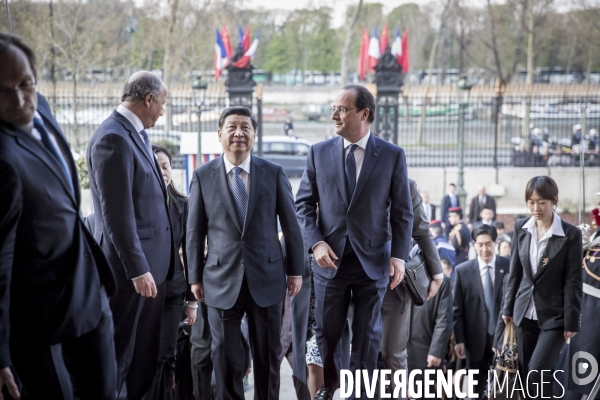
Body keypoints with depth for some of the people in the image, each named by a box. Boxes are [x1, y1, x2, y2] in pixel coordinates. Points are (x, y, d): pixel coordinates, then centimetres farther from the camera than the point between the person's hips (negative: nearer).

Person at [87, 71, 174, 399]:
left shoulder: (137, 134, 12)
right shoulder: (113, 138, -18)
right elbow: (117, 214, -21)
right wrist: (137, 269, -21)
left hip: (152, 263, 10)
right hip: (132, 265, -10)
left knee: (146, 357, 17)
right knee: (119, 356, 3)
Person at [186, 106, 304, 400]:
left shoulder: (274, 173, 2)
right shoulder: (203, 176, 1)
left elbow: (291, 224, 5)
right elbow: (195, 231, 4)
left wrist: (296, 270, 4)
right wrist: (195, 277, 3)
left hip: (266, 277, 1)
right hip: (222, 280, 0)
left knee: (269, 354, 10)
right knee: (226, 357, 6)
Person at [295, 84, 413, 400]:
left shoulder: (392, 156, -2)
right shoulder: (319, 153, 2)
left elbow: (402, 211, 0)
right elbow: (303, 203, 5)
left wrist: (399, 255, -8)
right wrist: (316, 243, -9)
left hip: (373, 261, -1)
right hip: (330, 258, 1)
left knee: (367, 334, 8)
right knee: (326, 331, 10)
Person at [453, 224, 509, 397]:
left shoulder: (509, 267, -3)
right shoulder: (462, 270, -2)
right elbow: (457, 309, 0)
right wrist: (459, 340, -4)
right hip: (476, 338, 0)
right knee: (476, 388, 11)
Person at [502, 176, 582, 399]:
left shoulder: (570, 234, -10)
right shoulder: (521, 228, 2)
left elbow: (573, 281, -8)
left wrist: (572, 322, -9)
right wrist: (508, 308, 9)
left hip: (554, 315, -4)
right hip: (525, 313, 5)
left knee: (538, 371, -15)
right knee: (526, 372, 8)